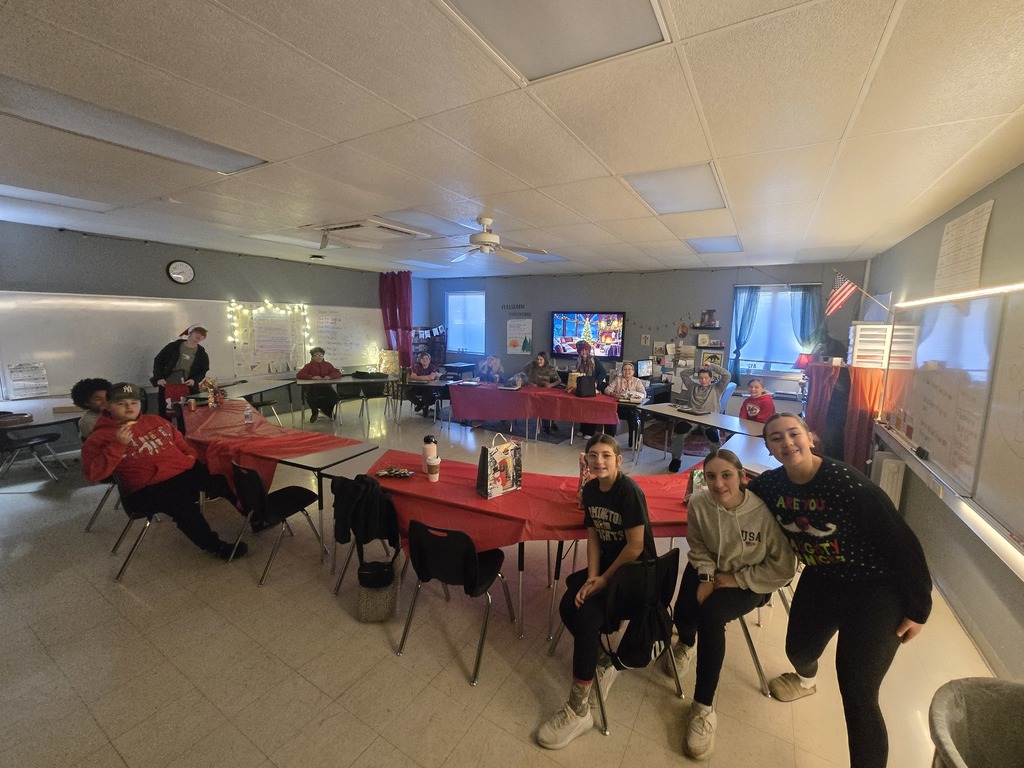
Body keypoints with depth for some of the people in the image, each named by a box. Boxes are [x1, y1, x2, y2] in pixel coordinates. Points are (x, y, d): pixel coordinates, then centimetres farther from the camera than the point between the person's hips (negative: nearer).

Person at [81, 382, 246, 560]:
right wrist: (118, 445, -20)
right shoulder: (100, 437, 1)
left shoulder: (155, 421, 17)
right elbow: (94, 473, -11)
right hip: (149, 487, -6)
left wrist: (191, 454, 13)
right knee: (183, 505, -33)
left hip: (188, 470, 6)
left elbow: (178, 439, 32)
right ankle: (213, 545, -11)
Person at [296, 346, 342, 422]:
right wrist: (312, 377, -22)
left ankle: (326, 409, 9)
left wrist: (330, 376, -14)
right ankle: (314, 412, 5)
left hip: (326, 387, 2)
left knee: (335, 397, -28)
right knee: (310, 399, -34)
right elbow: (298, 375, -7)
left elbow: (338, 373, 8)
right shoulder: (309, 365, 6)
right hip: (313, 387, -1)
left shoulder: (327, 365, 13)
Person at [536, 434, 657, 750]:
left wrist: (603, 579, -13)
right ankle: (604, 662, 14)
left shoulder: (629, 491, -22)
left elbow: (636, 546, -20)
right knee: (568, 606, -11)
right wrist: (591, 576, -10)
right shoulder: (590, 489, -1)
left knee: (587, 614, -20)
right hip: (606, 563, 7)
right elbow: (593, 536, 3)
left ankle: (579, 710, -4)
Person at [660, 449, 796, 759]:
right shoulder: (698, 503, -20)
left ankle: (704, 708, -9)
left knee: (711, 614, -29)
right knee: (683, 614, -18)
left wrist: (737, 579, -17)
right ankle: (686, 642, 26)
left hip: (748, 581, -3)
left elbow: (783, 568, -16)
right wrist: (706, 576, -16)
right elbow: (697, 546, -1)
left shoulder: (765, 511, -29)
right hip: (709, 569, 3)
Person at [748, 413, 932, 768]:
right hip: (820, 581, 6)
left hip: (874, 591, -5)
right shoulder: (771, 483, -15)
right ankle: (806, 679, 62)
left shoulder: (847, 482, -32)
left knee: (857, 695, -8)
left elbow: (901, 541, -21)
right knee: (799, 648, 25)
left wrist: (917, 607, -13)